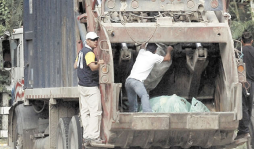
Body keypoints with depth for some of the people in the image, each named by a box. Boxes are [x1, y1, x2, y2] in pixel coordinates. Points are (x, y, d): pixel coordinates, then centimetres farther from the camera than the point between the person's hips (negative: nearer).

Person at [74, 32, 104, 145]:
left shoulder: (82, 52, 13)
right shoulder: (89, 53, -18)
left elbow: (75, 66, 24)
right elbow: (93, 67, -33)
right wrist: (99, 63, -20)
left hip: (82, 85, 10)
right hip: (91, 87, -10)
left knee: (85, 111, 8)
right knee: (95, 111, -7)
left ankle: (86, 136, 8)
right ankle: (94, 136, -11)